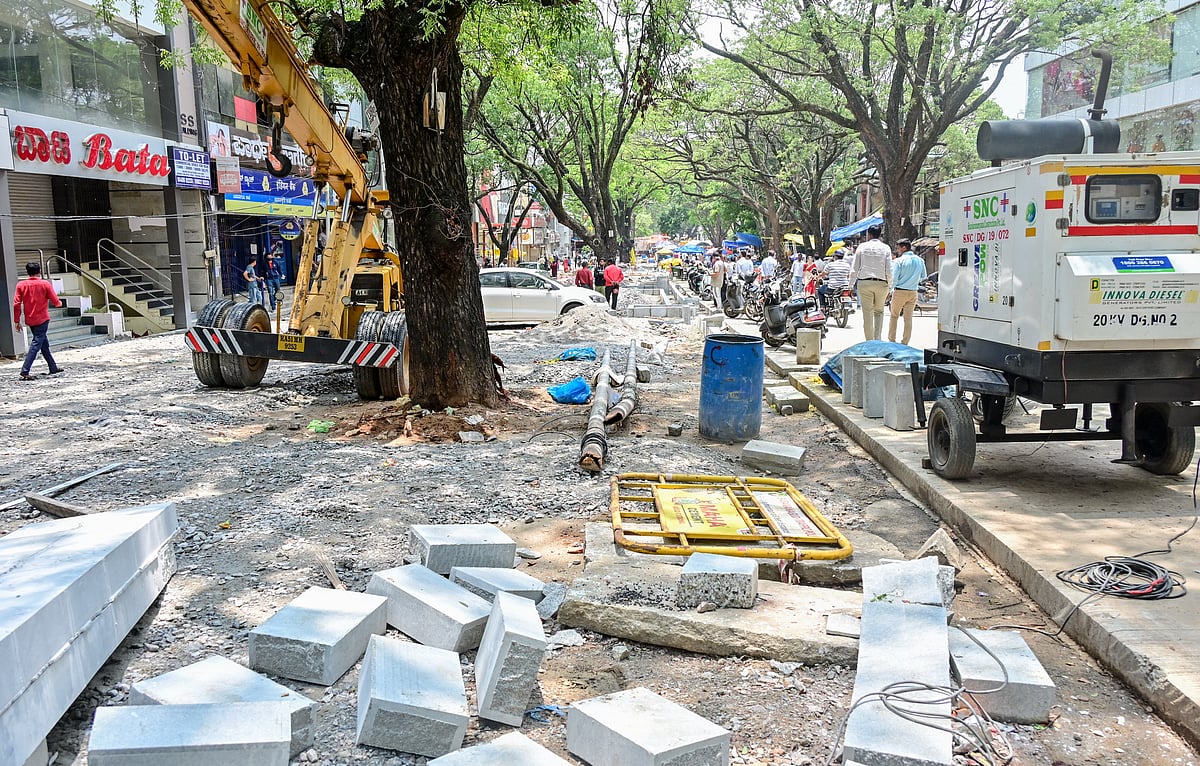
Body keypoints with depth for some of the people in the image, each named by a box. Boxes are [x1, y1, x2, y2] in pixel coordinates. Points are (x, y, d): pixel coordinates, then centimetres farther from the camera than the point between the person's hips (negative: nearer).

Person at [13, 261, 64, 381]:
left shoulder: (21, 285, 1)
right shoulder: (45, 284, -8)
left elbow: (16, 304, -2)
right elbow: (56, 302, -6)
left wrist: (17, 321, 4)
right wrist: (60, 303, 18)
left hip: (30, 320, 5)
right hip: (42, 319, -5)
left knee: (44, 343, 18)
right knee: (36, 345, -6)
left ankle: (53, 367, 28)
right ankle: (25, 372, -16)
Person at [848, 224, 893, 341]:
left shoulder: (862, 247, 3)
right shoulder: (886, 248, 5)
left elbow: (854, 269, 2)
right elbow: (889, 271, 2)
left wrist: (851, 285, 8)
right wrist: (889, 289, 9)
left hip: (864, 283, -1)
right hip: (881, 283, 1)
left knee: (867, 314, 3)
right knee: (879, 311, 17)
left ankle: (870, 342, 4)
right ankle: (878, 338, 6)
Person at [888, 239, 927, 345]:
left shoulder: (899, 261, -12)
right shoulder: (920, 260, 3)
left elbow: (894, 277, -14)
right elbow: (923, 276, 13)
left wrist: (893, 288, 3)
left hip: (900, 292, -4)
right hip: (913, 292, 4)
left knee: (894, 316, 11)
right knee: (908, 318, 7)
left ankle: (891, 340, 13)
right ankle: (905, 343, 8)